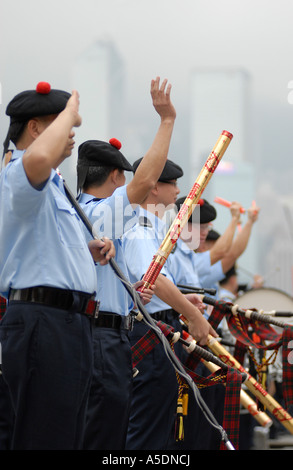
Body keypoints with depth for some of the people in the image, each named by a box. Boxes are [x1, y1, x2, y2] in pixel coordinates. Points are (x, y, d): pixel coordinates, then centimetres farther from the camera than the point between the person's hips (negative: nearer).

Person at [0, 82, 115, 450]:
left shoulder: (51, 186, 25)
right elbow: (38, 157, -35)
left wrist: (87, 252, 17)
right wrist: (70, 112, -18)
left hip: (70, 323, 11)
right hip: (43, 323, -11)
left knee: (66, 437, 12)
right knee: (45, 439, -12)